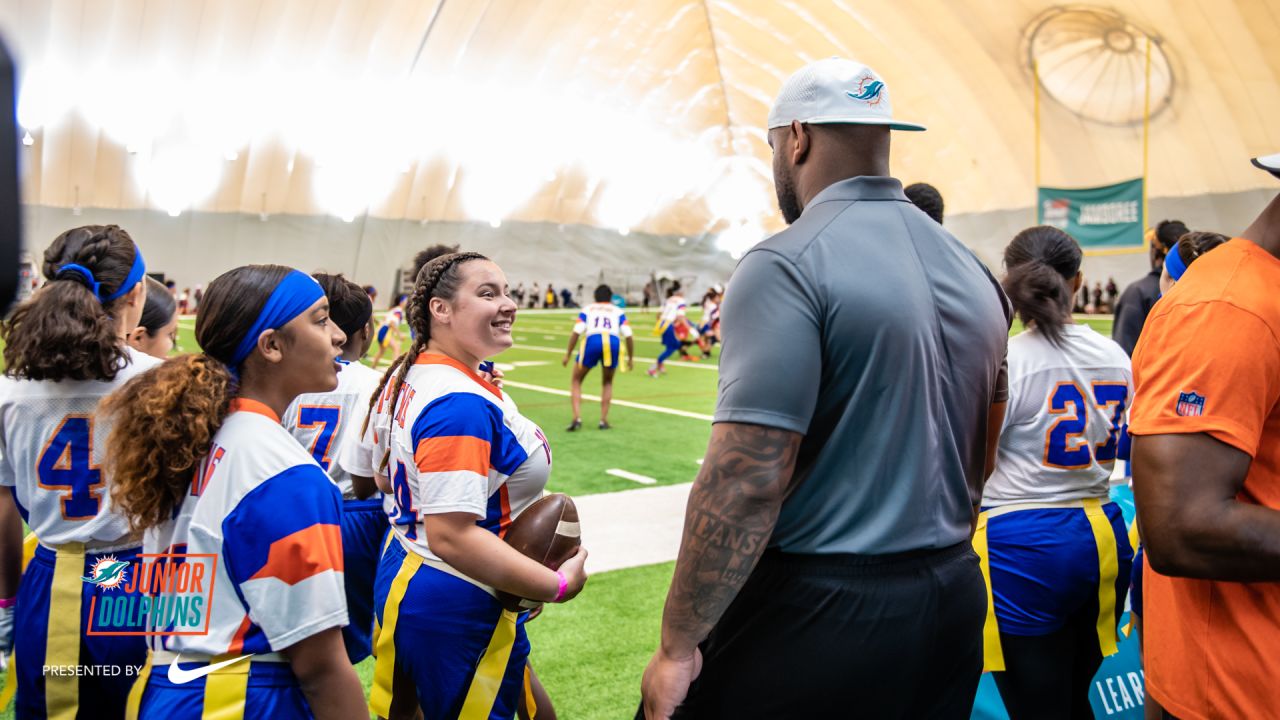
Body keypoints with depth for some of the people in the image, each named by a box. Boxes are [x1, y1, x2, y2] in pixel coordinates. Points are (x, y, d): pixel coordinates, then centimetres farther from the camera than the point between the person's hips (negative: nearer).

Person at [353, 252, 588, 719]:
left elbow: (383, 475, 17)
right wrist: (558, 584, -26)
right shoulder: (460, 405, -27)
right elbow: (450, 536, -32)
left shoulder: (405, 378, 4)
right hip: (459, 608, -9)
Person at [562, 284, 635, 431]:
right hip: (613, 343, 1)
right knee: (607, 383, 25)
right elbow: (628, 335, 12)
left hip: (592, 341, -1)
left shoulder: (587, 309, 24)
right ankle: (603, 420, 15)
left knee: (576, 381, 17)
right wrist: (631, 357, 19)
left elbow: (576, 332, 9)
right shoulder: (618, 311, 25)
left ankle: (577, 418, 0)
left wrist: (568, 354, 12)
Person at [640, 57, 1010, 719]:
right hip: (953, 601, 8)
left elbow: (747, 479, -22)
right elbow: (980, 456, 16)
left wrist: (677, 646, -15)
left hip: (821, 612, -7)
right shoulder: (973, 272, 8)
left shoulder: (788, 266, -17)